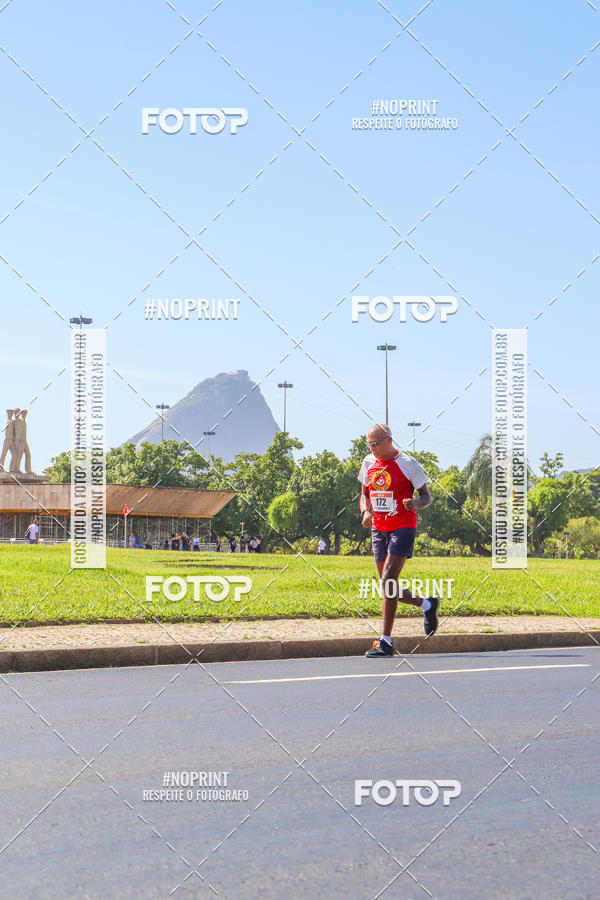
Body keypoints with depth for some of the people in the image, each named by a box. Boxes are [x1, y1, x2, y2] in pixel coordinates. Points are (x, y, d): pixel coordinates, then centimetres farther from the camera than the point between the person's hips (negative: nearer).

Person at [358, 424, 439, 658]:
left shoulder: (407, 464, -8)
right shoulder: (369, 463, 8)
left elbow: (427, 497, -2)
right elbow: (364, 494, 19)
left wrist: (415, 503, -25)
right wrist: (365, 512, -3)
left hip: (403, 527, -7)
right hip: (378, 529, 7)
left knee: (388, 580, -18)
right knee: (388, 585, 8)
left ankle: (386, 642, -16)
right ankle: (427, 605, 34)